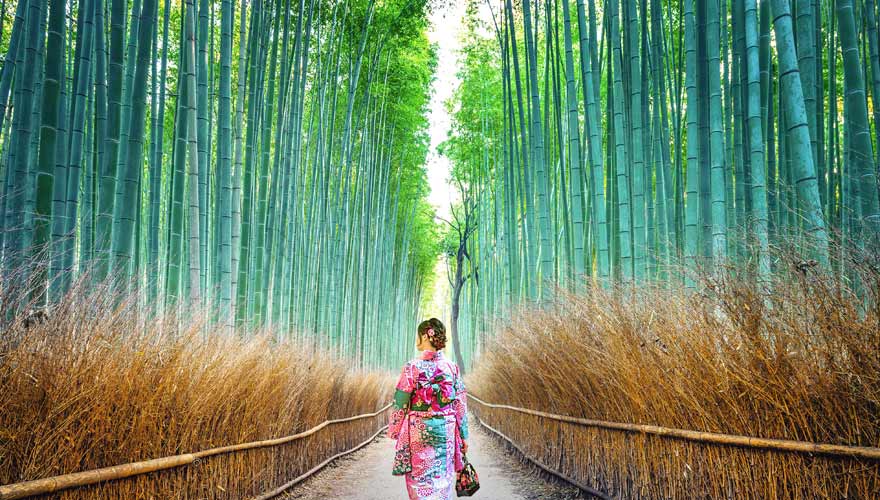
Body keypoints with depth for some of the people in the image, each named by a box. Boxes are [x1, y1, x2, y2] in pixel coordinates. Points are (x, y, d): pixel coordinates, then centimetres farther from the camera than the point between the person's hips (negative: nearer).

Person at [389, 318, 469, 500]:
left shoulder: (413, 367, -10)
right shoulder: (452, 367, 0)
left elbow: (400, 403, -7)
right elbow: (461, 404, 3)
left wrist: (394, 431, 5)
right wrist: (463, 435, 10)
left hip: (419, 431, -3)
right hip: (446, 431, 3)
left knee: (420, 481, 5)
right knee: (443, 480, 12)